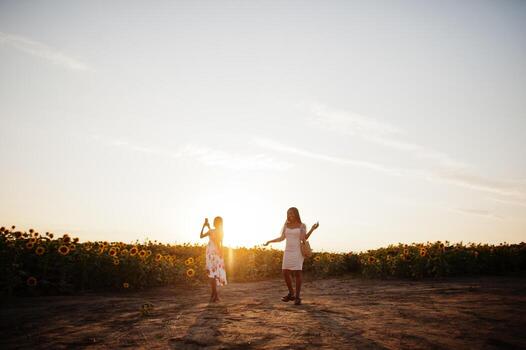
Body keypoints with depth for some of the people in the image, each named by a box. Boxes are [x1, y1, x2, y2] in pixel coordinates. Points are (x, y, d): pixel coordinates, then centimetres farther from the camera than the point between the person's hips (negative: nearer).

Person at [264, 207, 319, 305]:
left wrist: (312, 229, -22)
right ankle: (291, 294, 18)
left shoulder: (302, 225, -1)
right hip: (288, 252, 4)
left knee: (297, 274, -9)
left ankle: (297, 297, 1)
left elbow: (304, 239, -11)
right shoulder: (286, 225, 9)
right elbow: (282, 238, 12)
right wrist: (270, 241, 9)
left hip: (297, 252, -4)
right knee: (285, 273, 1)